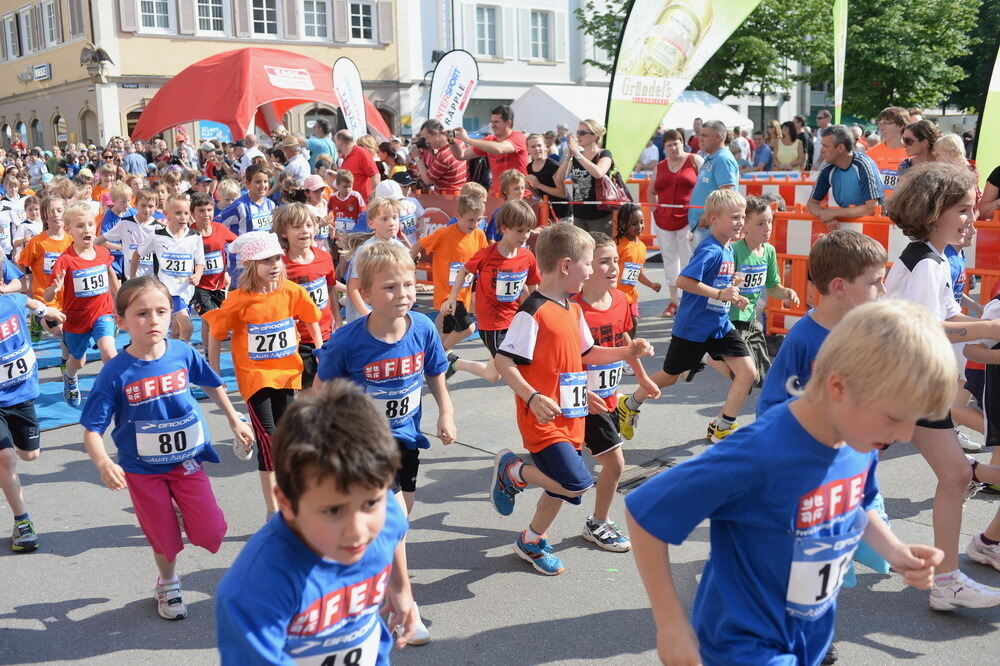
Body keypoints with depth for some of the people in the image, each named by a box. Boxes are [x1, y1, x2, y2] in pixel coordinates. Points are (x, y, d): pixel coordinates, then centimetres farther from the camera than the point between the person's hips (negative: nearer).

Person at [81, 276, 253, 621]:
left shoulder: (183, 353, -12)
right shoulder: (116, 372, -18)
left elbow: (213, 386, 9)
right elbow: (92, 429, -15)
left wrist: (235, 421, 14)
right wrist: (103, 463, -33)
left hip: (187, 460, 2)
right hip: (143, 468, -1)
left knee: (211, 531, -7)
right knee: (164, 538, 10)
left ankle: (182, 512, 28)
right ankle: (168, 584, 41)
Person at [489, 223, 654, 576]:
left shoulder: (574, 310, 10)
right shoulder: (533, 312, -18)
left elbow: (587, 354, 22)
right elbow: (504, 361, -20)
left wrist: (627, 352, 9)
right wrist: (532, 398, -31)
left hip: (570, 417, 9)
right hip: (543, 419, -9)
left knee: (562, 488, 17)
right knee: (577, 483, -18)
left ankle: (531, 542, 39)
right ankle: (512, 471, 5)